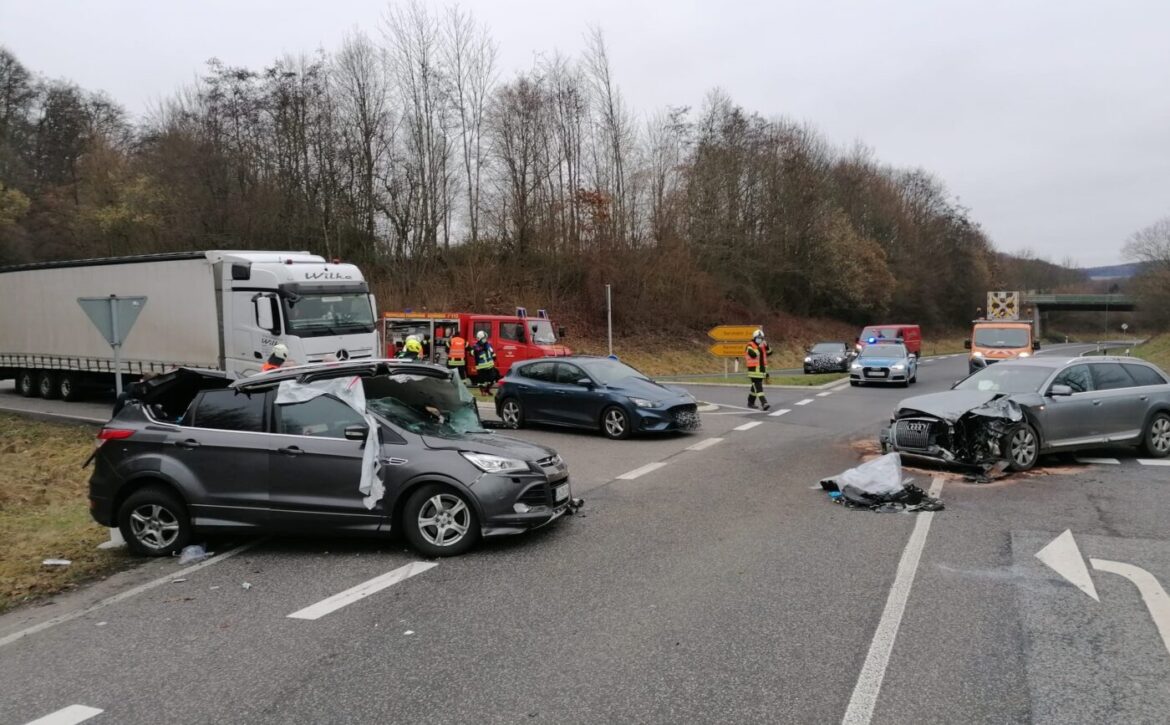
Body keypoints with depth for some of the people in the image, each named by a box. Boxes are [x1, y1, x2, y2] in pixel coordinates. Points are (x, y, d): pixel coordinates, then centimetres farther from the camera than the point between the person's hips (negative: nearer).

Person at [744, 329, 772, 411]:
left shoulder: (762, 346, 14)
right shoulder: (750, 346, -8)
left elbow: (769, 352, 7)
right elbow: (753, 354, -24)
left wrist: (767, 345, -6)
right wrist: (759, 347, -24)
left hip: (761, 369, 8)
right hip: (754, 370, -8)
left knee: (755, 387, 16)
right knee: (758, 388, -14)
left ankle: (750, 403, 28)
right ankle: (764, 404, -23)